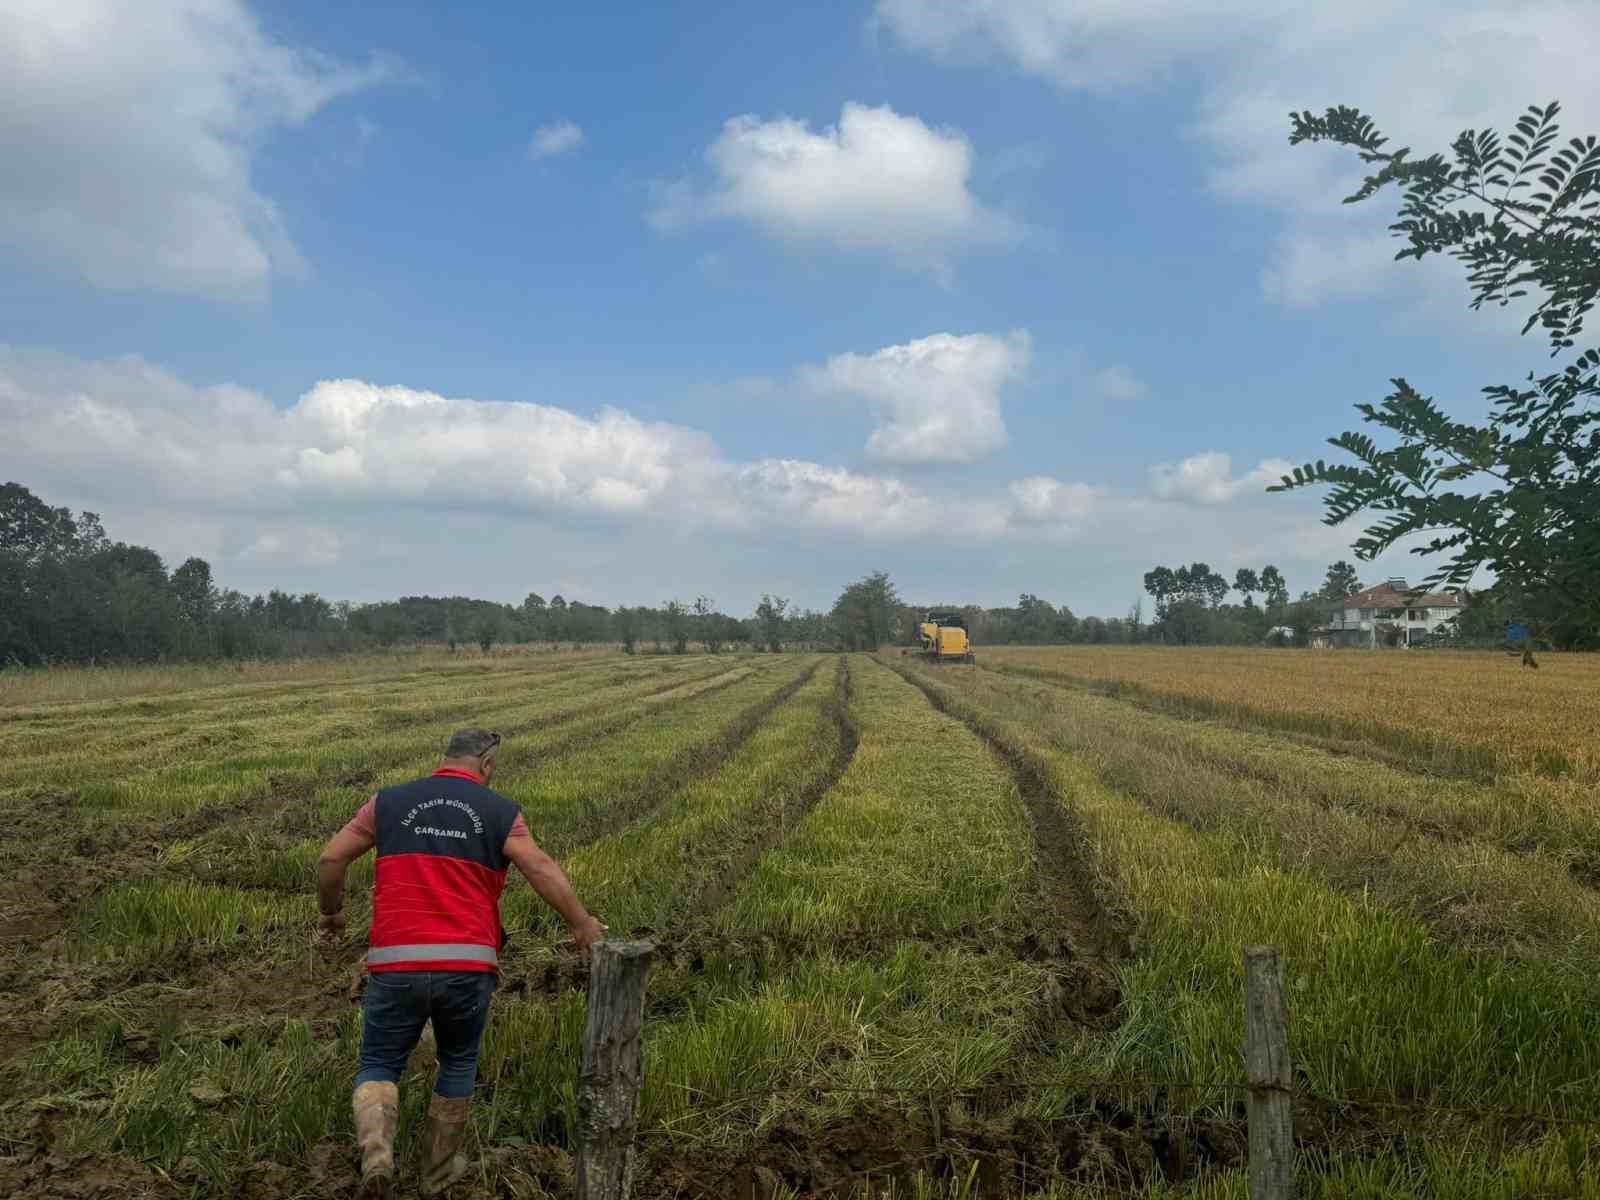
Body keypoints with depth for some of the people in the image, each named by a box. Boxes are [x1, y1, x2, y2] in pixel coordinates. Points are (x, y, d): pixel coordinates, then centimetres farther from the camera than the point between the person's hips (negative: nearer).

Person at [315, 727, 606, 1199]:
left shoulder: (390, 801, 10)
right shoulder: (499, 810, 4)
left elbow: (330, 860, 8)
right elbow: (541, 868, -10)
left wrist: (331, 912, 24)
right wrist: (582, 924, -7)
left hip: (397, 964, 0)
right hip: (467, 966, 0)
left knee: (379, 1067, 16)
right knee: (458, 1063, 24)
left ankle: (376, 1155, -10)